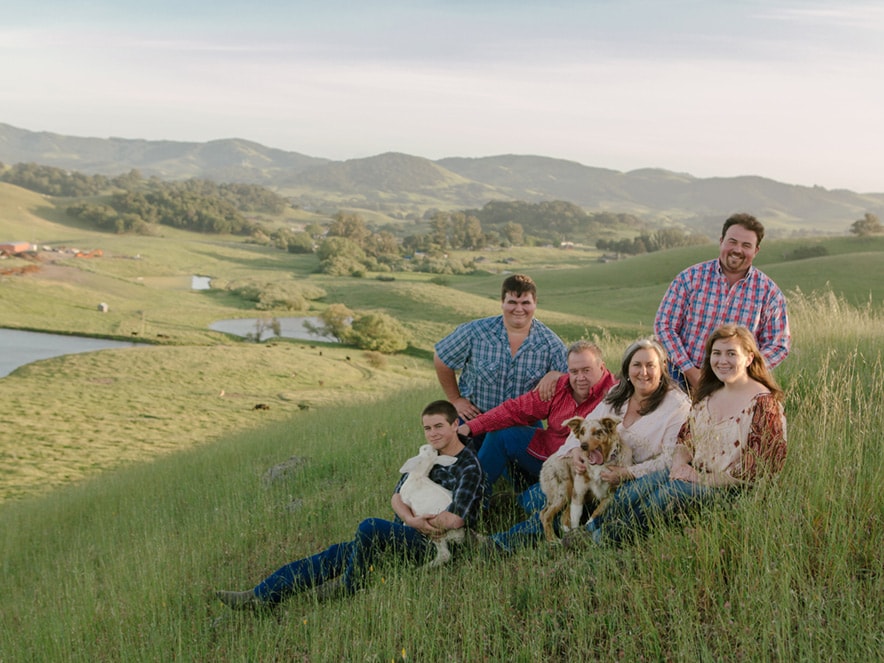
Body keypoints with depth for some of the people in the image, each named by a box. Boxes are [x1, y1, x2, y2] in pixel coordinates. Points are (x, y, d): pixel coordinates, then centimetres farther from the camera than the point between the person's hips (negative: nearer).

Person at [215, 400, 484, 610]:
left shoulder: (469, 468, -9)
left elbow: (456, 520, -18)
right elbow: (397, 497, 5)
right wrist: (412, 520, -17)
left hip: (431, 545, -8)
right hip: (402, 533, 8)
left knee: (369, 527, -33)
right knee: (334, 556, -8)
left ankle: (350, 585, -10)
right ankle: (260, 597, -11)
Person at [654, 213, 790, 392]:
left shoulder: (769, 292, 3)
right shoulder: (690, 278, 1)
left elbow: (778, 344, 5)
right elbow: (664, 325, 0)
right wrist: (690, 371, -10)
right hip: (683, 379, -1)